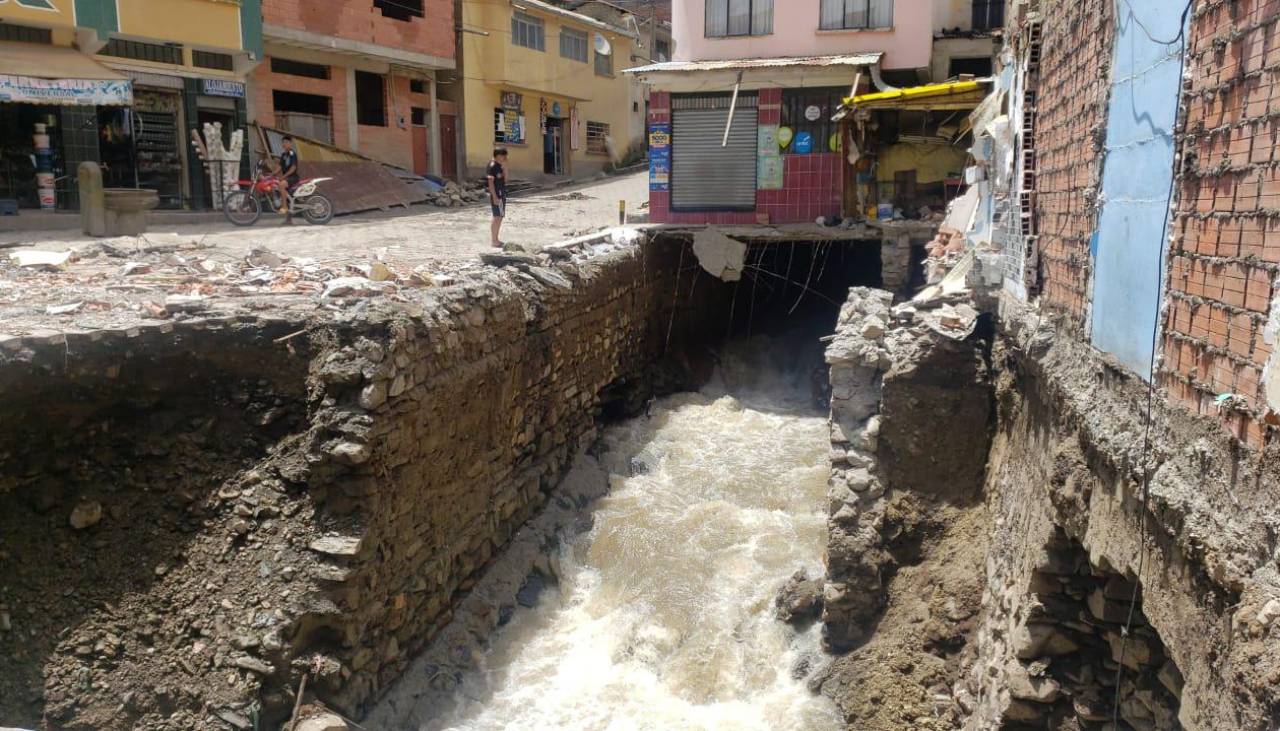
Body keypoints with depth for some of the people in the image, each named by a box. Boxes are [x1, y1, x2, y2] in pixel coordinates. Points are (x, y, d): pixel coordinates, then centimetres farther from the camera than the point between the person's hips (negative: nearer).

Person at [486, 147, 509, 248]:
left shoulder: (499, 165, 13)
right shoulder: (492, 166, -14)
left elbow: (505, 179, 9)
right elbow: (491, 182, -18)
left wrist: (504, 166, 0)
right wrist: (494, 197, -22)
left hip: (502, 194, 9)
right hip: (497, 195, -9)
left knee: (500, 217, 12)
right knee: (497, 218, -7)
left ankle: (495, 240, 19)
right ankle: (494, 241, -3)